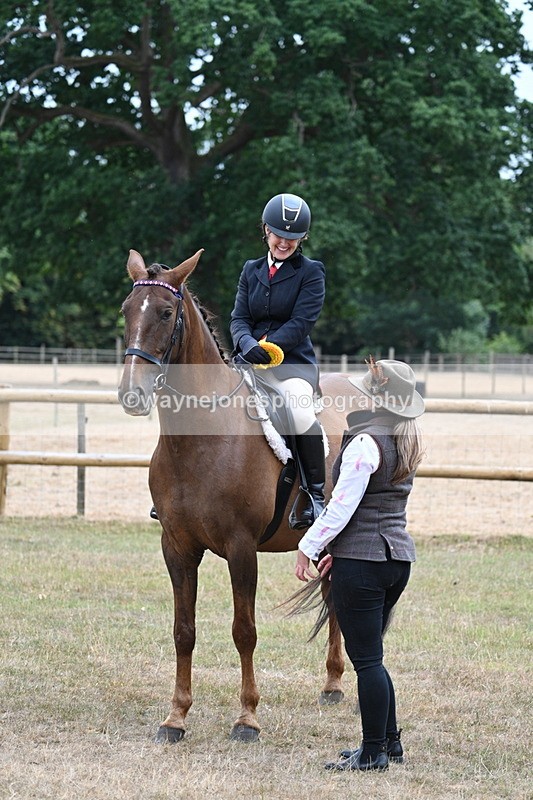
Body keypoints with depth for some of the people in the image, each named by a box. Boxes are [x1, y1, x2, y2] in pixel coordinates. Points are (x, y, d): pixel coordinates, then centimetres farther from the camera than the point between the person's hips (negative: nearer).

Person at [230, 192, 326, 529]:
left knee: (300, 408, -36)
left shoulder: (311, 272, 2)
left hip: (294, 363, -5)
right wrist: (247, 344, -16)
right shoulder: (251, 270, 16)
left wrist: (266, 347, -22)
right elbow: (239, 318, 7)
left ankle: (316, 494, -24)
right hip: (249, 362, 5)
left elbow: (301, 323, -9)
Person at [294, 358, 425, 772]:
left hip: (361, 563, -9)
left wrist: (309, 547, -5)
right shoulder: (406, 445, 11)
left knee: (366, 659, -2)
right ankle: (389, 741, 25)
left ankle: (374, 752, 4)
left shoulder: (365, 444, -16)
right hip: (398, 555, 9)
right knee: (370, 656, 19)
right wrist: (339, 549, 21)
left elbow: (342, 506, -17)